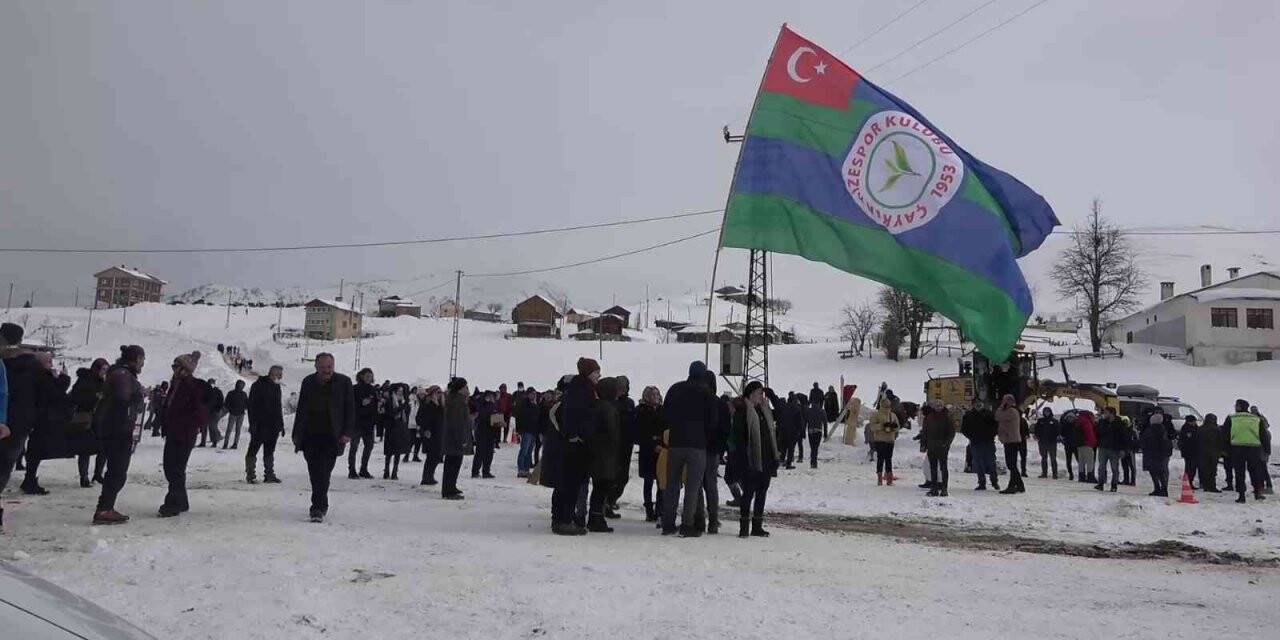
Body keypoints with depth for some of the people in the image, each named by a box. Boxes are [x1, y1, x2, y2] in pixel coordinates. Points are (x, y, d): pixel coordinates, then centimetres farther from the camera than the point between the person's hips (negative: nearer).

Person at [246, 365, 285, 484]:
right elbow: (251, 405, -11)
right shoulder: (258, 385, -7)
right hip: (259, 425, -7)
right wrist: (253, 423, -17)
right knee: (253, 450, -1)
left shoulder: (276, 387, 15)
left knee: (269, 451, 9)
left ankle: (269, 475, 13)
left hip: (273, 426, 7)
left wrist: (281, 424, 18)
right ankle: (250, 475, 4)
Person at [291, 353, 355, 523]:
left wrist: (347, 433, -8)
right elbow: (301, 410, 15)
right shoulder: (308, 382, 9)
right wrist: (297, 434, 11)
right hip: (310, 436, 4)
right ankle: (322, 505, 23)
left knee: (323, 472, -11)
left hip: (331, 437, -3)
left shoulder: (343, 382, 0)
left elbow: (350, 409, 1)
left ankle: (318, 508, -9)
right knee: (315, 473, 7)